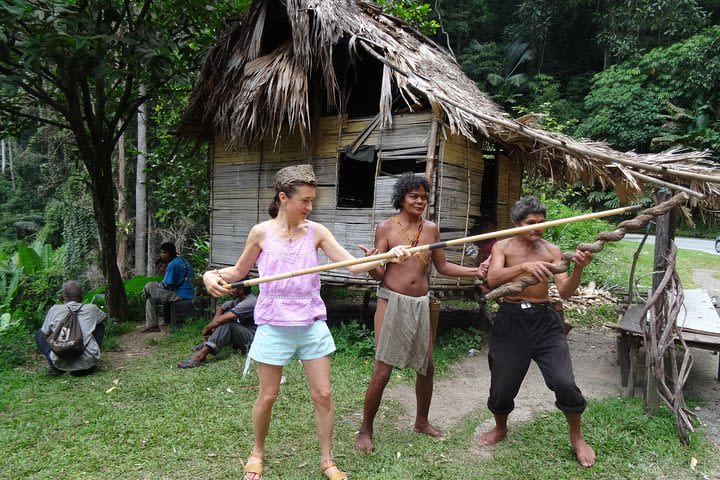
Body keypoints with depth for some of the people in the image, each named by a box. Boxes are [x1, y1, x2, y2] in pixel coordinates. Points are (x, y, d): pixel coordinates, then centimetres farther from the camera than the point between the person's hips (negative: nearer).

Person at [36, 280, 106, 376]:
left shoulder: (54, 310, 4)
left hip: (61, 364, 0)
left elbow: (45, 334, 15)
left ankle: (56, 368, 13)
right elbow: (105, 317, 27)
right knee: (100, 325, 26)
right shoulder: (91, 309, 5)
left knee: (40, 333, 26)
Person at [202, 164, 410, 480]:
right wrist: (213, 274, -12)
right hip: (274, 326, -1)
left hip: (312, 324, 2)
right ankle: (257, 452, 38)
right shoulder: (261, 232, -4)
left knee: (323, 394, 5)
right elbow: (239, 271, 9)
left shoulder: (316, 232, -1)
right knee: (268, 396, 10)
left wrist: (387, 256, -23)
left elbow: (352, 265, -7)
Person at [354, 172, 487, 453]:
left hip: (420, 304, 5)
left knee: (427, 366, 13)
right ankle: (365, 431, 13)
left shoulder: (431, 229, 6)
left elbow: (442, 266, 14)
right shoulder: (386, 227, -5)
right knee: (382, 371, -5)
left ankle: (421, 422, 36)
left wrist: (475, 271, 5)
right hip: (392, 302, -4)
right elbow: (379, 274, -7)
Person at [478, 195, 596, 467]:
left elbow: (565, 293, -1)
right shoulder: (503, 246, 2)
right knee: (502, 386, 7)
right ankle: (500, 428, 39)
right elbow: (493, 279, -18)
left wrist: (578, 270, -20)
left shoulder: (552, 250, 6)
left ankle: (577, 436, 20)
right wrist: (524, 266, -33)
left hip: (544, 321, 1)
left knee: (564, 383, -9)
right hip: (511, 320, 0)